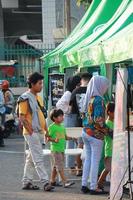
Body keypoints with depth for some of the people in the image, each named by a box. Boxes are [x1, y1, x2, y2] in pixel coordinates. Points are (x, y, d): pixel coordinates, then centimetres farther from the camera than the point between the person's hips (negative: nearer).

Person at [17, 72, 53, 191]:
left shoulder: (38, 97, 15)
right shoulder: (25, 98, -12)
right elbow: (22, 118, -15)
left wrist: (46, 130, 14)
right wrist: (31, 131, -17)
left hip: (39, 132, 9)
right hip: (31, 133, -9)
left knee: (31, 158, 13)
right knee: (38, 158, -10)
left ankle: (26, 182, 19)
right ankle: (45, 182, -12)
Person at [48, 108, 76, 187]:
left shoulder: (62, 127, 14)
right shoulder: (52, 127, -10)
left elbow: (65, 137, 19)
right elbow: (48, 138, -12)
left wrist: (72, 138, 4)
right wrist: (55, 140, -28)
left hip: (62, 148, 8)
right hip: (55, 149, -8)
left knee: (55, 166, 15)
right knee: (60, 166, -9)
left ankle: (53, 181, 23)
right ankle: (65, 182, -13)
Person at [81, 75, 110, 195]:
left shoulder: (90, 98, 9)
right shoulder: (98, 100, -16)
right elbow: (98, 120, -23)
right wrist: (106, 130, -9)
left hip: (86, 131, 8)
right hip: (96, 134, -8)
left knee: (88, 159, 12)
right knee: (95, 161, -1)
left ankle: (84, 185, 14)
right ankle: (93, 187, 2)